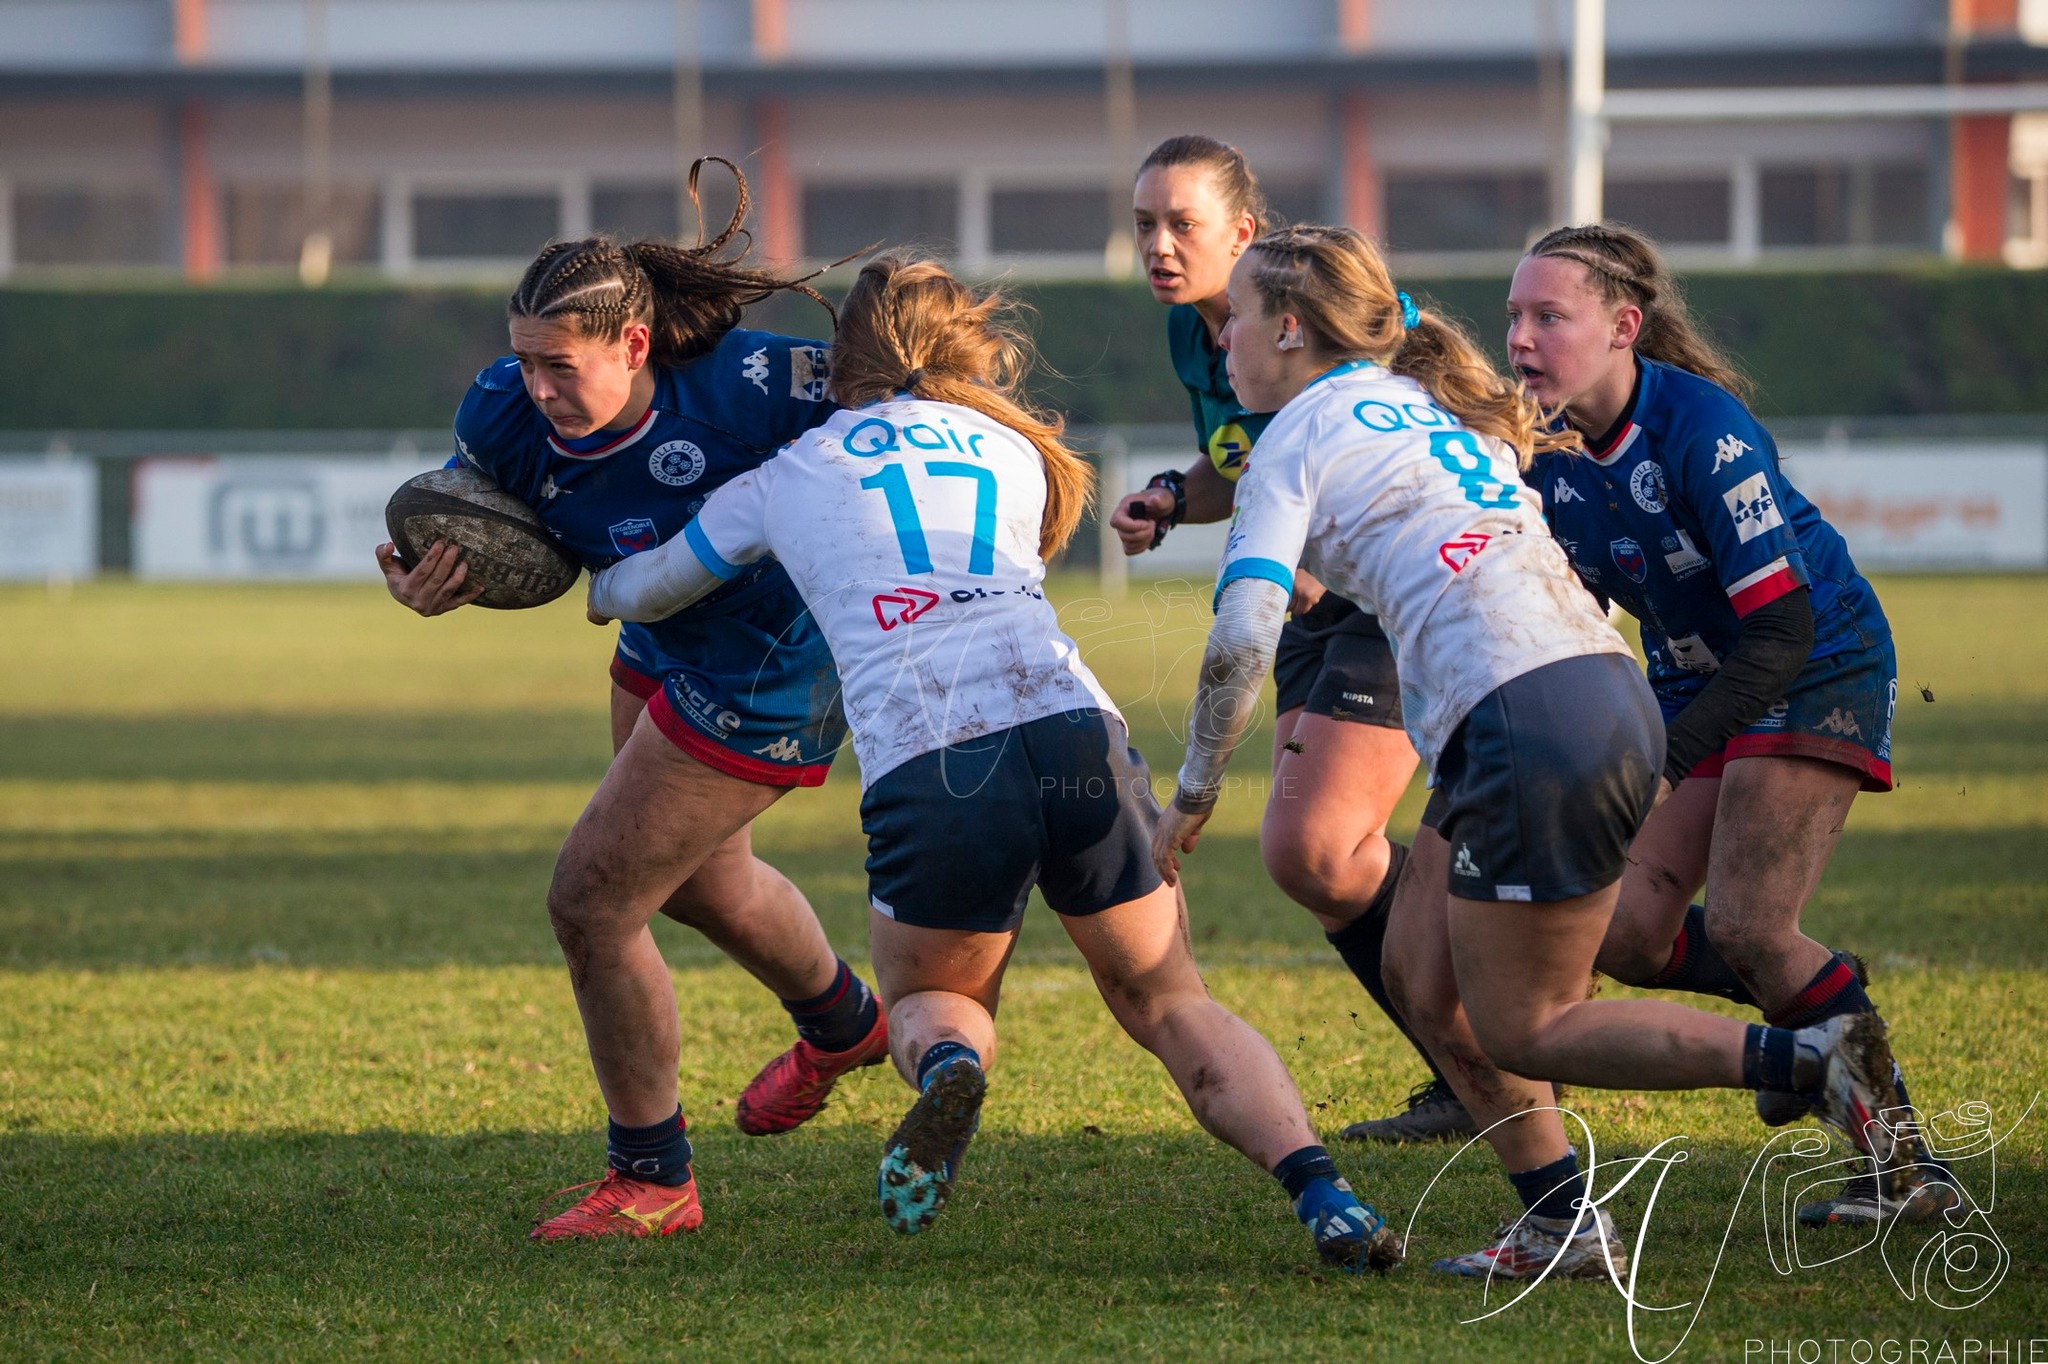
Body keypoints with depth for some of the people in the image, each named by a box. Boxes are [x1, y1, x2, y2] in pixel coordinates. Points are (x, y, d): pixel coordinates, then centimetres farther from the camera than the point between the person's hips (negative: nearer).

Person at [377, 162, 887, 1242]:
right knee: (699, 879, 31)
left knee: (591, 903, -8)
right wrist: (432, 586, -26)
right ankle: (841, 1022, 64)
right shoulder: (503, 415, -22)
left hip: (762, 685, -7)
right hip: (662, 655, 7)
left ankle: (651, 1180, 11)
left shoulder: (743, 384, -36)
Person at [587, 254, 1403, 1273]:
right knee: (1169, 1004, 16)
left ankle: (948, 1067, -12)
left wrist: (602, 585, 58)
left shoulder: (784, 480, 20)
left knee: (928, 998, 25)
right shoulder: (1017, 454, 25)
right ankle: (1320, 1191, -8)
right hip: (1072, 728, 2)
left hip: (922, 772, -1)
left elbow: (640, 593, 36)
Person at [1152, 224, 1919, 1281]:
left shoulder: (1295, 441, -1)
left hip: (1530, 722, -9)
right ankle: (1566, 1228, 11)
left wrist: (1191, 797, 2)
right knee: (1421, 976, 15)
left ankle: (1811, 1061, -11)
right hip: (1606, 682, 9)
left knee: (1519, 1032, 0)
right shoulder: (1433, 404, 23)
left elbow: (1241, 641, -9)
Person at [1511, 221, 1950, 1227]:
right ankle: (1808, 1008, 23)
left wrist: (1664, 756, -35)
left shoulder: (1702, 429, -29)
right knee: (1623, 933, -5)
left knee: (1747, 924, -19)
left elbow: (1782, 627, -30)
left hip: (1816, 666, -7)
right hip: (1690, 680, 7)